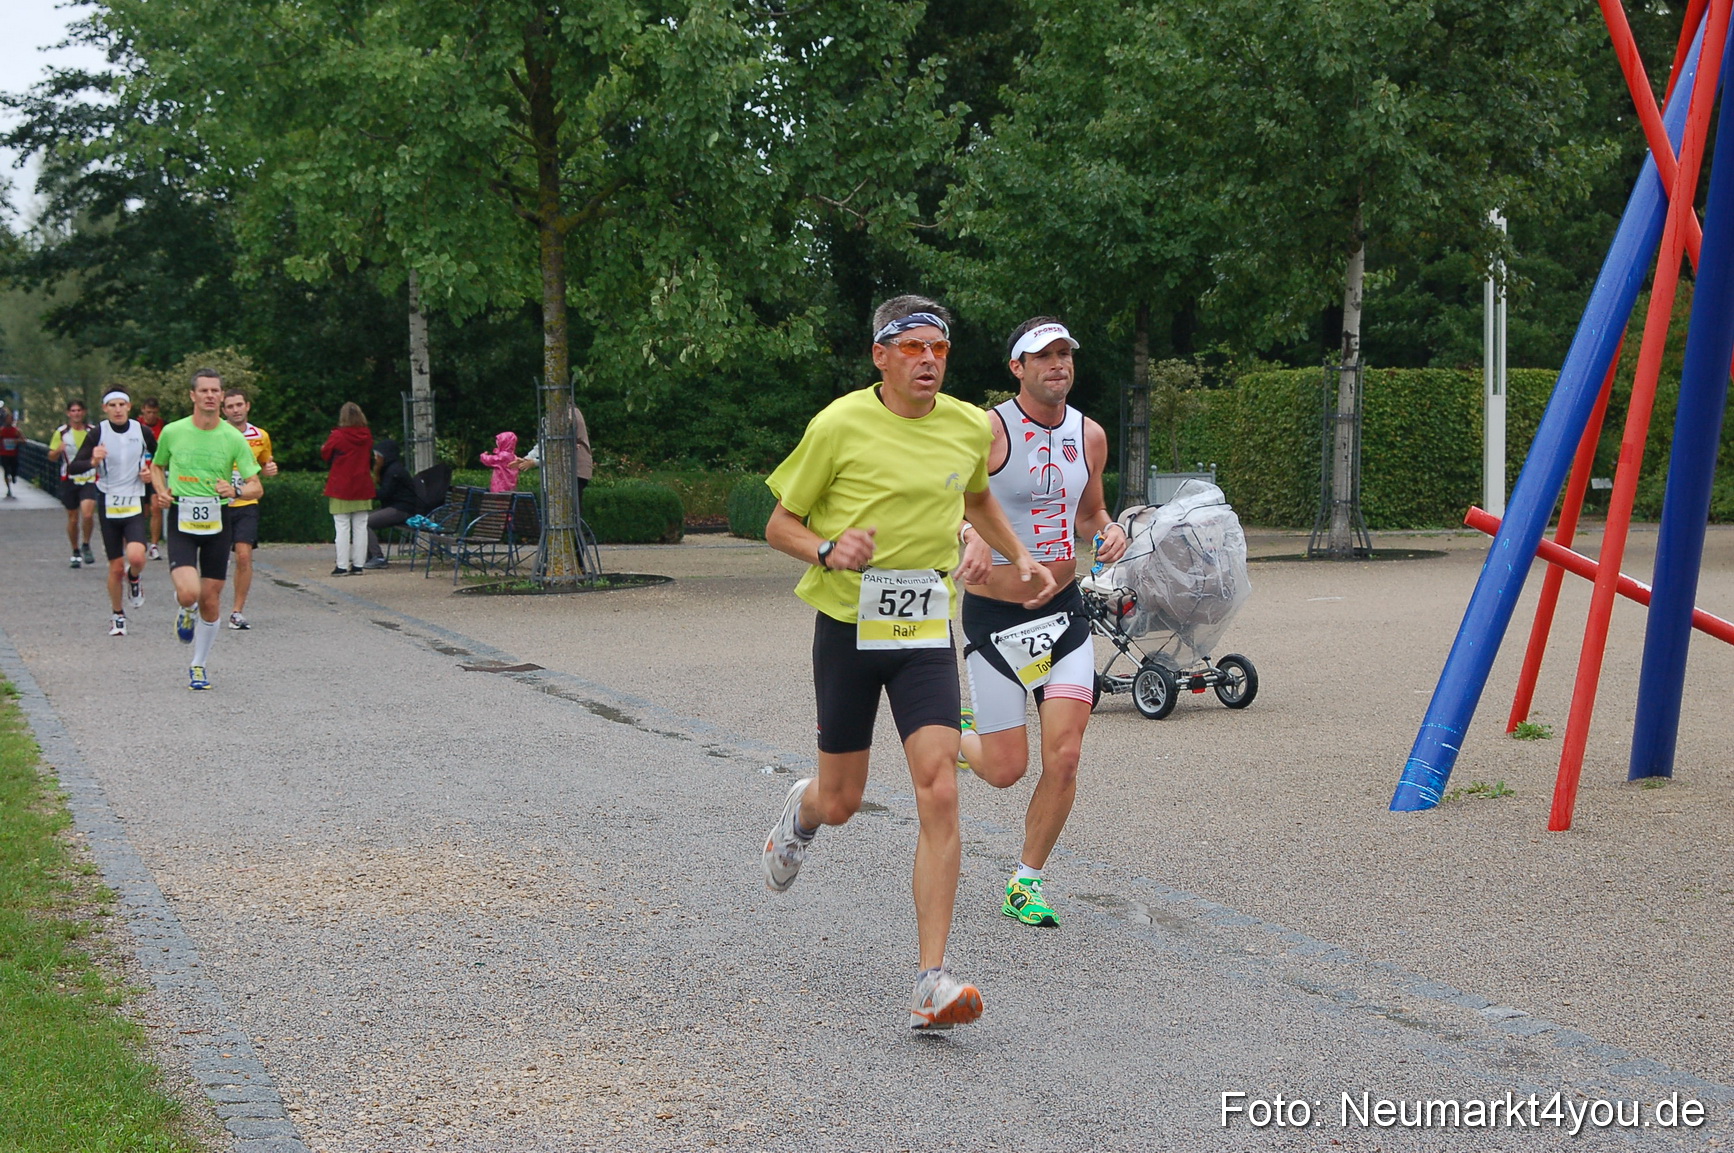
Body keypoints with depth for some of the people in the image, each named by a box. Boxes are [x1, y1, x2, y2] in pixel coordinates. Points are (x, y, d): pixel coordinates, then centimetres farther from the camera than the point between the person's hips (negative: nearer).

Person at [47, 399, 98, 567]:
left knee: (87, 514, -18)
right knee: (73, 519, 6)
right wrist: (58, 450, -19)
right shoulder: (61, 432, 2)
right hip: (69, 479, 1)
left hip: (90, 479, 0)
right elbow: (51, 457, 2)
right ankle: (75, 552, 21)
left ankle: (86, 546, 4)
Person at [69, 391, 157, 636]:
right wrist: (93, 462, -31)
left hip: (135, 505, 0)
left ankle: (135, 578, 13)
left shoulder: (142, 432, -2)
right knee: (116, 567, 3)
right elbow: (74, 467, -11)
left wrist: (151, 472, -1)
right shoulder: (98, 433, -6)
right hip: (109, 505, 0)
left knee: (136, 557, -23)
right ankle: (117, 616, 25)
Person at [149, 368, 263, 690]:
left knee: (211, 601, 4)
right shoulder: (172, 432, -1)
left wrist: (234, 490, -22)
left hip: (217, 522, 1)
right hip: (181, 521, -1)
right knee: (188, 593, -21)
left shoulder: (234, 438, -3)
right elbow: (157, 466, 19)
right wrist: (162, 491, -1)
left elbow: (256, 488, -1)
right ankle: (186, 613, 18)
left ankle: (199, 666, 24)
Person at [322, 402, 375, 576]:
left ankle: (342, 566, -4)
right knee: (360, 527, 6)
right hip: (363, 488, 4)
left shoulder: (337, 436, -12)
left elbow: (325, 455, 0)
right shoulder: (367, 436, 1)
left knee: (342, 527, -2)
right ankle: (358, 565, 7)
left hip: (341, 488, -4)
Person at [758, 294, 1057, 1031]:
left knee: (939, 796, -14)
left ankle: (932, 984, -14)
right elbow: (779, 524, -2)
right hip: (847, 624, -2)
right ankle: (801, 812, 50)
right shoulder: (840, 425, -8)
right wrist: (828, 551, -21)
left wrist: (1020, 559, 17)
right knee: (841, 803, 9)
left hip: (925, 629, 2)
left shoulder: (971, 428, 4)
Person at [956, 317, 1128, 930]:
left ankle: (1024, 885, 11)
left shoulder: (1090, 435, 6)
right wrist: (970, 534, -31)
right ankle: (954, 733, 36)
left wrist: (1110, 531, -1)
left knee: (1064, 757, -6)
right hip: (995, 617, -4)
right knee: (1005, 770, -1)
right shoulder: (988, 431, -13)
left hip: (1064, 610, 4)